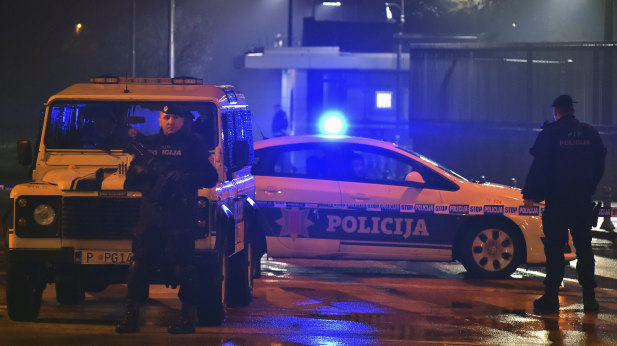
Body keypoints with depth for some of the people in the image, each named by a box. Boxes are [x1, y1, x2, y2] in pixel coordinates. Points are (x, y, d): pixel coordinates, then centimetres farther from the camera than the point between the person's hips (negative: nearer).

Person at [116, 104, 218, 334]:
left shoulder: (193, 144, 5)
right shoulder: (149, 144, 16)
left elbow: (211, 178, -2)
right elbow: (130, 181, 16)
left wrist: (183, 177, -15)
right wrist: (143, 171, -6)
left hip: (179, 214, -4)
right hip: (151, 214, 4)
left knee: (182, 267, -4)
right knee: (139, 265, -1)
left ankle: (188, 317, 3)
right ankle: (131, 316, 3)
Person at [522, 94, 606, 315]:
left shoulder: (549, 133, -6)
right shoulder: (590, 133, 6)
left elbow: (539, 167, -7)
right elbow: (599, 166, 13)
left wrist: (530, 194, -1)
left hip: (557, 200, -4)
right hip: (583, 201, 4)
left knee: (554, 249, 0)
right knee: (584, 248, 10)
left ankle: (551, 298, -2)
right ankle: (589, 298, 9)